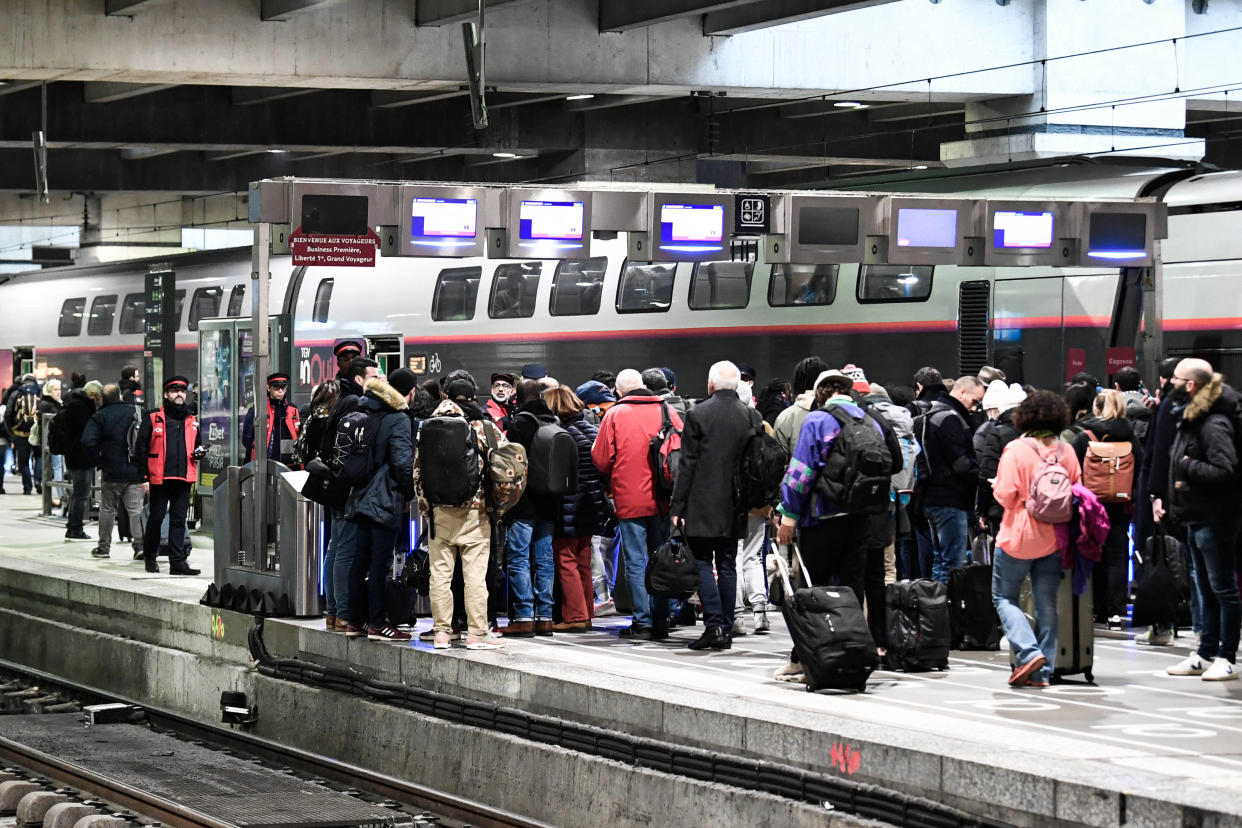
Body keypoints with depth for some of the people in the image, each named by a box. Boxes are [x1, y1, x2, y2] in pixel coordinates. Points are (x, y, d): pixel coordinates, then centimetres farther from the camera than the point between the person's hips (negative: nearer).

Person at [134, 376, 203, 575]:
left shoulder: (191, 422, 15)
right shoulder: (153, 419, 0)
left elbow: (197, 444, 29)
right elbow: (141, 448, -1)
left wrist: (199, 452, 4)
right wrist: (144, 477, -7)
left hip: (183, 478, 4)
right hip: (159, 478, -4)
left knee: (179, 520, 2)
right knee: (156, 518, 4)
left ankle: (177, 561, 1)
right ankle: (150, 556, 20)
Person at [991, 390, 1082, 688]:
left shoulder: (1016, 450, -14)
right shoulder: (1066, 451, 0)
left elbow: (1005, 496, -15)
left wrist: (996, 486, 6)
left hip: (1018, 537, -4)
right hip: (1053, 540, 4)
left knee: (1004, 597, 10)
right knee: (1047, 604, 9)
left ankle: (1029, 652, -9)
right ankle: (1043, 671, 9)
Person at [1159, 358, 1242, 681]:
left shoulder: (1214, 424, -19)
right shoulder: (1188, 419, 12)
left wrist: (1187, 466, -19)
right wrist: (1163, 495, 10)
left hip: (1215, 519, -10)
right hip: (1196, 518, 10)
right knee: (1206, 590, 16)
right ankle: (1205, 655, 23)